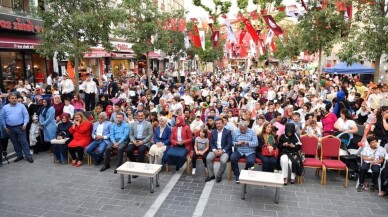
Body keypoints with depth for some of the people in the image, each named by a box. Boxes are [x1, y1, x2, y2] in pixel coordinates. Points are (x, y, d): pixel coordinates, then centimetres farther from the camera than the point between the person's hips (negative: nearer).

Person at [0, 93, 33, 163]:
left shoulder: (21, 106, -1)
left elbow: (26, 115, -3)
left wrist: (25, 124, -12)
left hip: (20, 127, -3)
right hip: (10, 128, 3)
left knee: (23, 142, -2)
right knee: (15, 143, 12)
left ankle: (28, 156, 1)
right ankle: (19, 156, 24)